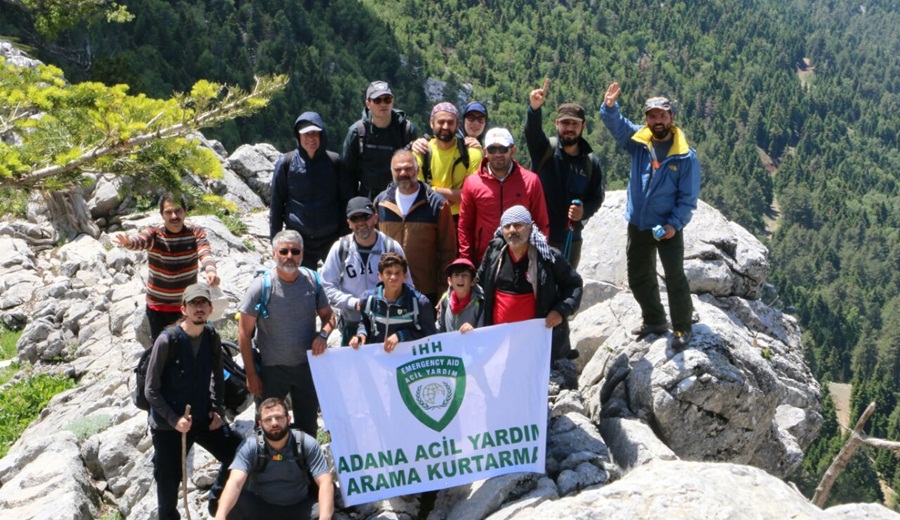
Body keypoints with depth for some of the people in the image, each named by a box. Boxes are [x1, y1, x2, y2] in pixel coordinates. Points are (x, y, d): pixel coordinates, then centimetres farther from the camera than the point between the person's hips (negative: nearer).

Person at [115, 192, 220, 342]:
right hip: (158, 306, -1)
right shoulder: (154, 233, -12)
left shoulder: (196, 233, -9)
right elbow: (139, 241, -33)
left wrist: (210, 270, -49)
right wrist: (128, 242, -59)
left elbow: (205, 254, -26)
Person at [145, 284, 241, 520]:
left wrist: (217, 408, 1)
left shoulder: (212, 337, -3)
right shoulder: (167, 341, -17)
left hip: (203, 418, 5)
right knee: (168, 484, 6)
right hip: (168, 425, -4)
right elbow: (151, 390, -13)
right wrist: (174, 420, -19)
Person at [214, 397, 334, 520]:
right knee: (231, 505, -30)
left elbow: (325, 483, -22)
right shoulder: (249, 446, -16)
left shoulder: (306, 444, -16)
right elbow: (235, 483, -30)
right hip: (260, 506, -2)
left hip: (298, 508, 2)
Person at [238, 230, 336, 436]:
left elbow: (327, 315, 8)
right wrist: (251, 374, -10)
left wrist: (323, 334, -15)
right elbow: (244, 333, -10)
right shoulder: (261, 285, -15)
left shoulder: (312, 280, -5)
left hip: (307, 365, 3)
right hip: (272, 368, -3)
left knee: (308, 427, 17)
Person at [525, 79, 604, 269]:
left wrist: (584, 211, -15)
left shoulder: (591, 162, 3)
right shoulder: (544, 148, -5)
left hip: (571, 239, 3)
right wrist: (534, 108, -49)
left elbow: (597, 197, 8)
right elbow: (531, 130, -26)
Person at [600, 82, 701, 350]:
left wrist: (674, 224, -21)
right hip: (638, 225, 5)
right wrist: (610, 106, -35)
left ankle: (682, 328, 15)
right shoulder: (638, 141, -4)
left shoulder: (686, 156, -14)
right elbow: (616, 124, -14)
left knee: (675, 277, -2)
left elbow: (688, 197, -12)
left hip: (669, 228, -5)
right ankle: (654, 320, 36)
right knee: (638, 277, 17)